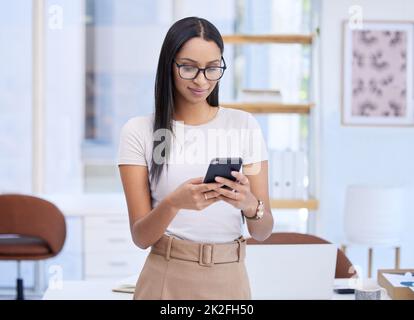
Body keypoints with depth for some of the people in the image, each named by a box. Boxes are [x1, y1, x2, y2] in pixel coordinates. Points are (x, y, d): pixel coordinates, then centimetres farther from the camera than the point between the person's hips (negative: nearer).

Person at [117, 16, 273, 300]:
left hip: (229, 280, 2)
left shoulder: (245, 125, 0)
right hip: (166, 279, -1)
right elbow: (141, 237, -7)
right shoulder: (139, 131, -5)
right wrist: (174, 203, -27)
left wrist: (250, 203, -23)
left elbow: (263, 231, -2)